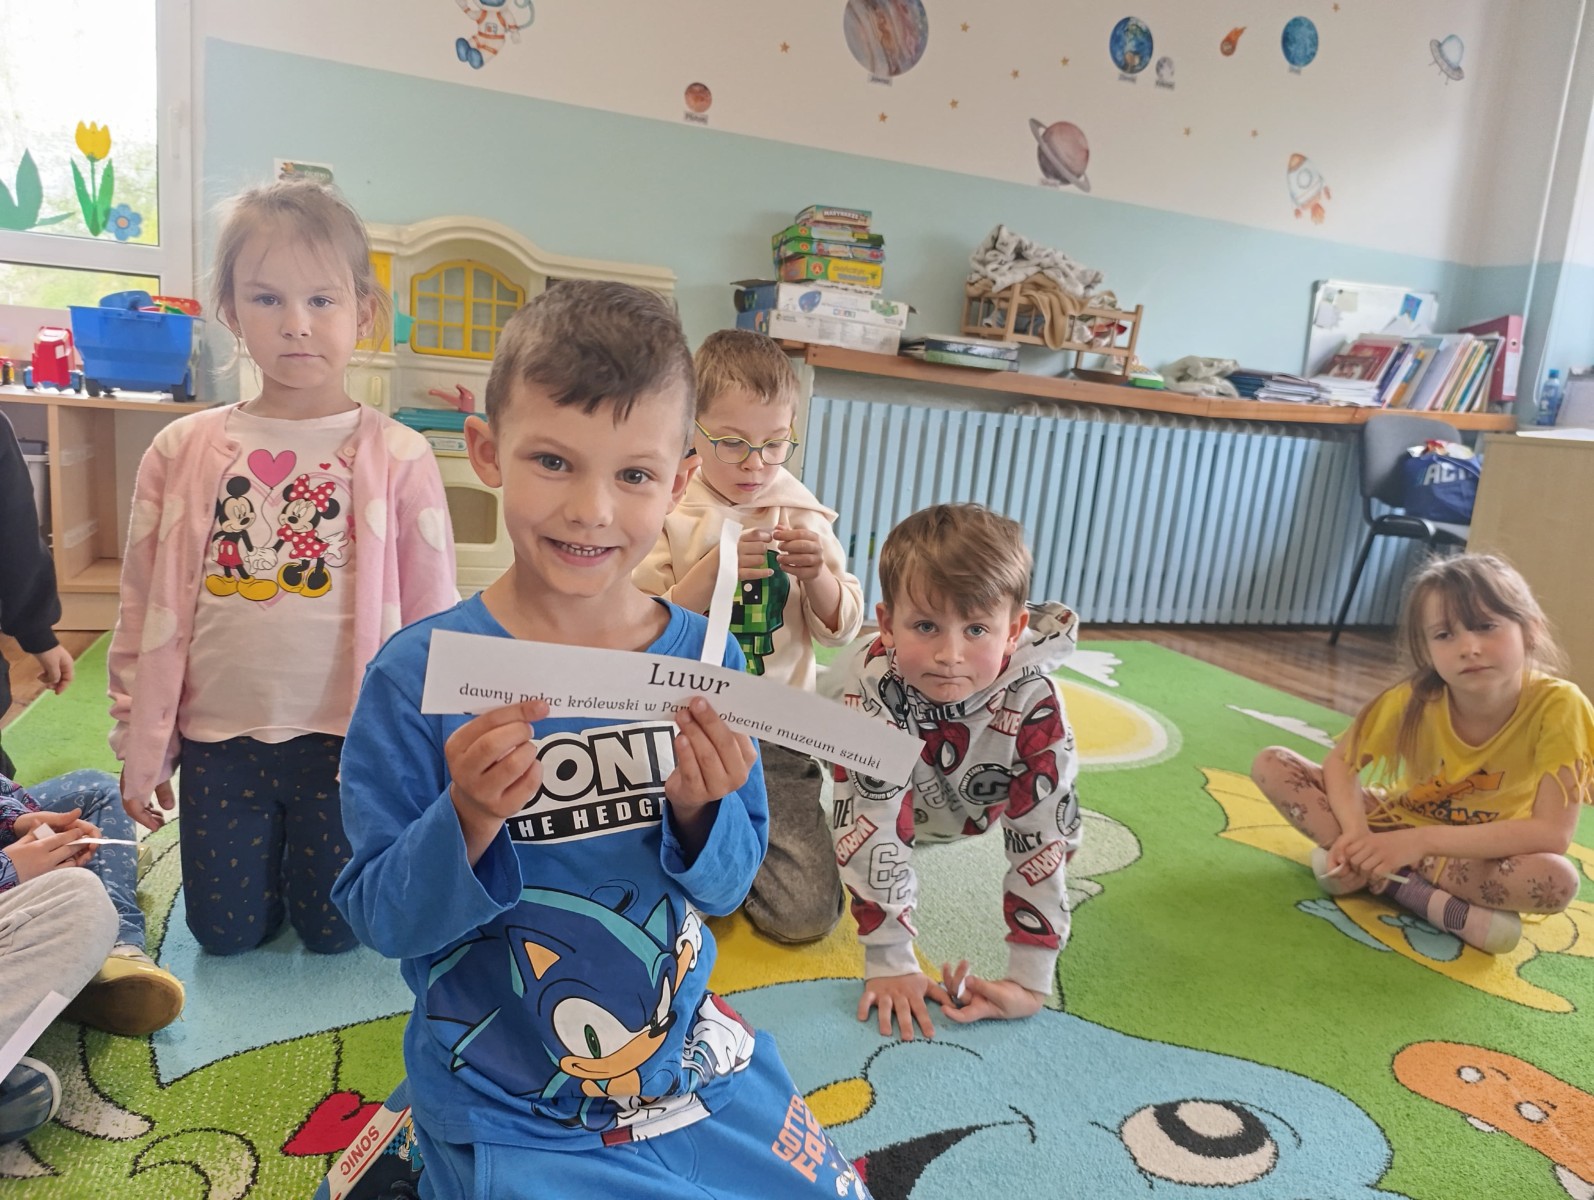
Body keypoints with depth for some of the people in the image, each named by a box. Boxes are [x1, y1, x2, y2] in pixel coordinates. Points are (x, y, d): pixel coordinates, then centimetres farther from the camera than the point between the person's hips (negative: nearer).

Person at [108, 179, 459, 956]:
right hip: (220, 740, 3)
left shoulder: (396, 458, -10)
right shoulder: (185, 452, -2)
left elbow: (433, 615, -6)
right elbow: (144, 610, 5)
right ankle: (263, 850, 45)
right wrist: (140, 746, 7)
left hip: (347, 741, -2)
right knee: (227, 933, 15)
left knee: (334, 932, 13)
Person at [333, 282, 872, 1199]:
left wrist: (702, 809, -24)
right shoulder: (419, 676, -18)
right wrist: (468, 820, -31)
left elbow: (729, 886, -3)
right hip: (510, 1113, -3)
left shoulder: (705, 660, -11)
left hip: (690, 1064, 4)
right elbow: (379, 918, -13)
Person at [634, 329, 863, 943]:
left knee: (806, 914, -8)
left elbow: (841, 628, 7)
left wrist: (817, 574, -14)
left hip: (774, 738, 2)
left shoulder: (802, 514, 4)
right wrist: (711, 572, -23)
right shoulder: (666, 515, -4)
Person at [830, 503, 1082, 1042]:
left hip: (978, 801, 0)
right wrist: (889, 962, -35)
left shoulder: (1033, 702, -40)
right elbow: (872, 822, -37)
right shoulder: (872, 682, -42)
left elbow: (1043, 838, -33)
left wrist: (1030, 982, -31)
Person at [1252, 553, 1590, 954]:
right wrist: (1356, 834, -32)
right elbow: (1339, 762, -11)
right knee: (1271, 764, -16)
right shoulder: (1413, 699, -20)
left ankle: (1383, 876, -22)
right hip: (1400, 821, 3)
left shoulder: (1559, 707, -26)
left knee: (1558, 880, -37)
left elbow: (1552, 833, -29)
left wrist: (1420, 841, -37)